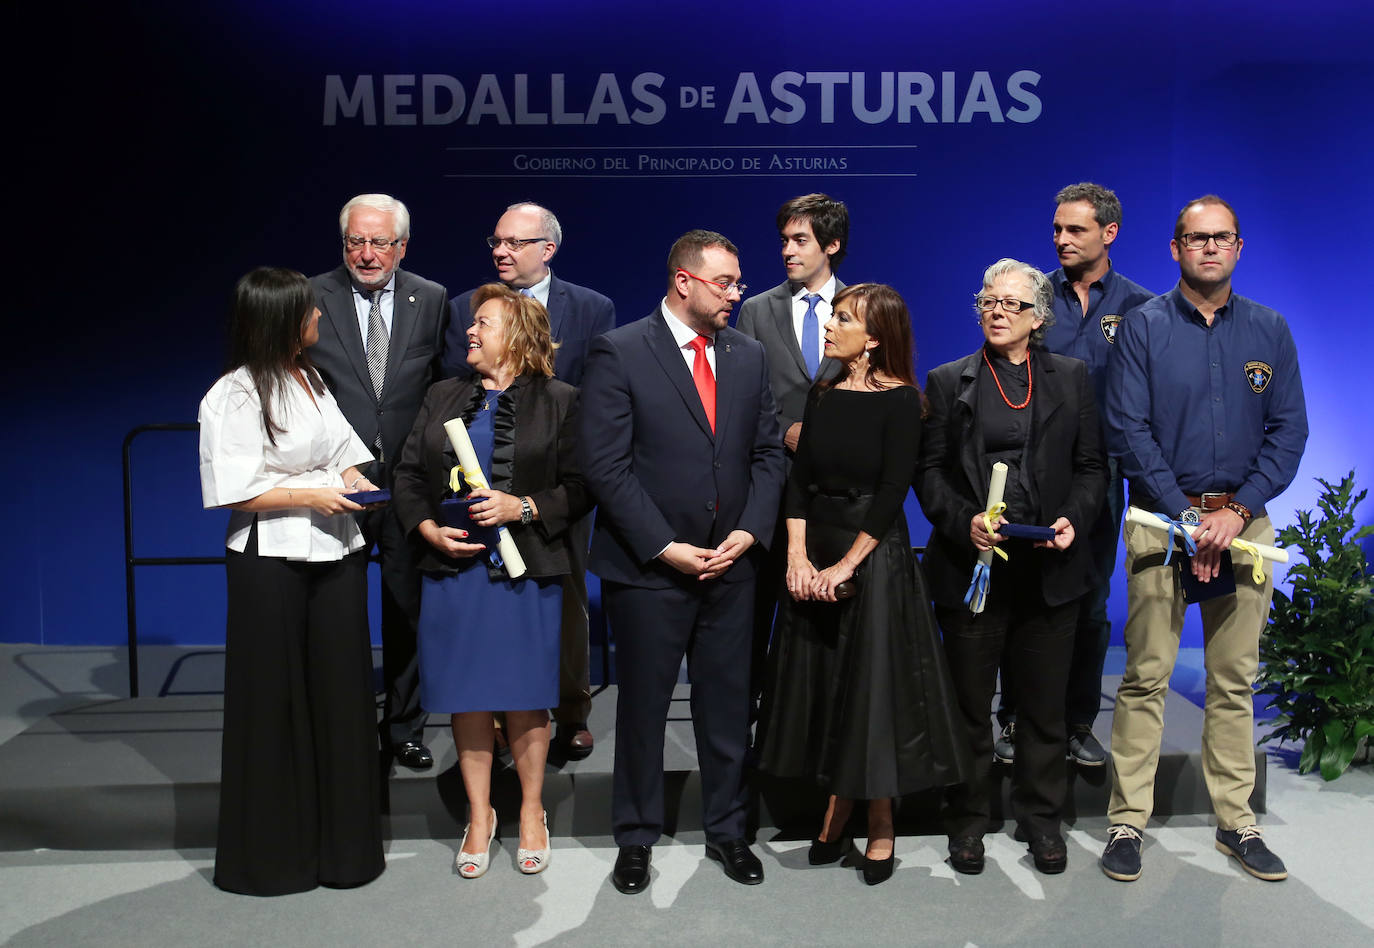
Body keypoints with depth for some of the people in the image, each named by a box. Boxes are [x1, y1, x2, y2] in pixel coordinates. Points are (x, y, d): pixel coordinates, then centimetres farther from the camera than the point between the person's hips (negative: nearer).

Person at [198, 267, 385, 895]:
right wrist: (310, 496, -17)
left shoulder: (310, 379, 13)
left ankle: (341, 842, 22)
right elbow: (236, 492, -13)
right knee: (274, 702, 4)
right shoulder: (235, 396, -10)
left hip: (336, 551, 7)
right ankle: (272, 851, 21)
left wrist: (354, 480, 0)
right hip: (271, 560, -6)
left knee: (341, 693, 9)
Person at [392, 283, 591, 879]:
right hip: (452, 568, 3)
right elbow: (407, 476, 11)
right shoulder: (442, 398, 14)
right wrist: (429, 529, -5)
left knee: (524, 697, 5)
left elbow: (580, 486, -2)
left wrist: (524, 507, -16)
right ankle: (479, 816, 23)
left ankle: (531, 812, 25)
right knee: (467, 697, 7)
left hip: (526, 570, -3)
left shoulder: (559, 401, 2)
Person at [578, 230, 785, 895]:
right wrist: (666, 547, -15)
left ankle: (727, 831, 30)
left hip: (730, 565, 4)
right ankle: (636, 839, 26)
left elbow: (767, 453, 10)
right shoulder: (619, 353, -7)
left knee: (727, 704, 13)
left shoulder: (748, 355, 9)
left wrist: (750, 530, -5)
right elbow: (605, 464, -12)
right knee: (643, 706, 9)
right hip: (648, 567, -4)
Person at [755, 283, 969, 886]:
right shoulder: (822, 395, 8)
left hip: (874, 558, -5)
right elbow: (799, 479, 4)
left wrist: (846, 564, -17)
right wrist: (798, 556, -7)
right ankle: (836, 816, 26)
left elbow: (892, 492, -14)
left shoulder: (899, 400, -9)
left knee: (873, 686, 2)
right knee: (821, 683, 11)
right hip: (814, 558, 6)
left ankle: (881, 829, 18)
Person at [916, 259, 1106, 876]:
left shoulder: (1072, 378, 9)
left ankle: (1040, 818, 28)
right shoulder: (947, 381, 6)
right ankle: (968, 820, 24)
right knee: (969, 703, 8)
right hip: (972, 566, -1)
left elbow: (1091, 466, 8)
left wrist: (1074, 519, -9)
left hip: (1050, 568, 1)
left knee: (1044, 704, 10)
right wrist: (964, 522, -14)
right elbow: (929, 470, 2)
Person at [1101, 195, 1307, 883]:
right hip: (1161, 517, -2)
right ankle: (1128, 821, 6)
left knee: (1235, 678, 8)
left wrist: (1237, 511, -8)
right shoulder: (1143, 326, 2)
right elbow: (1128, 429, -4)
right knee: (1147, 675, -3)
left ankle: (1236, 821, 19)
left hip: (1245, 520, 3)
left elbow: (1289, 430, 5)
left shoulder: (1269, 330, 9)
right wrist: (1187, 517, -10)